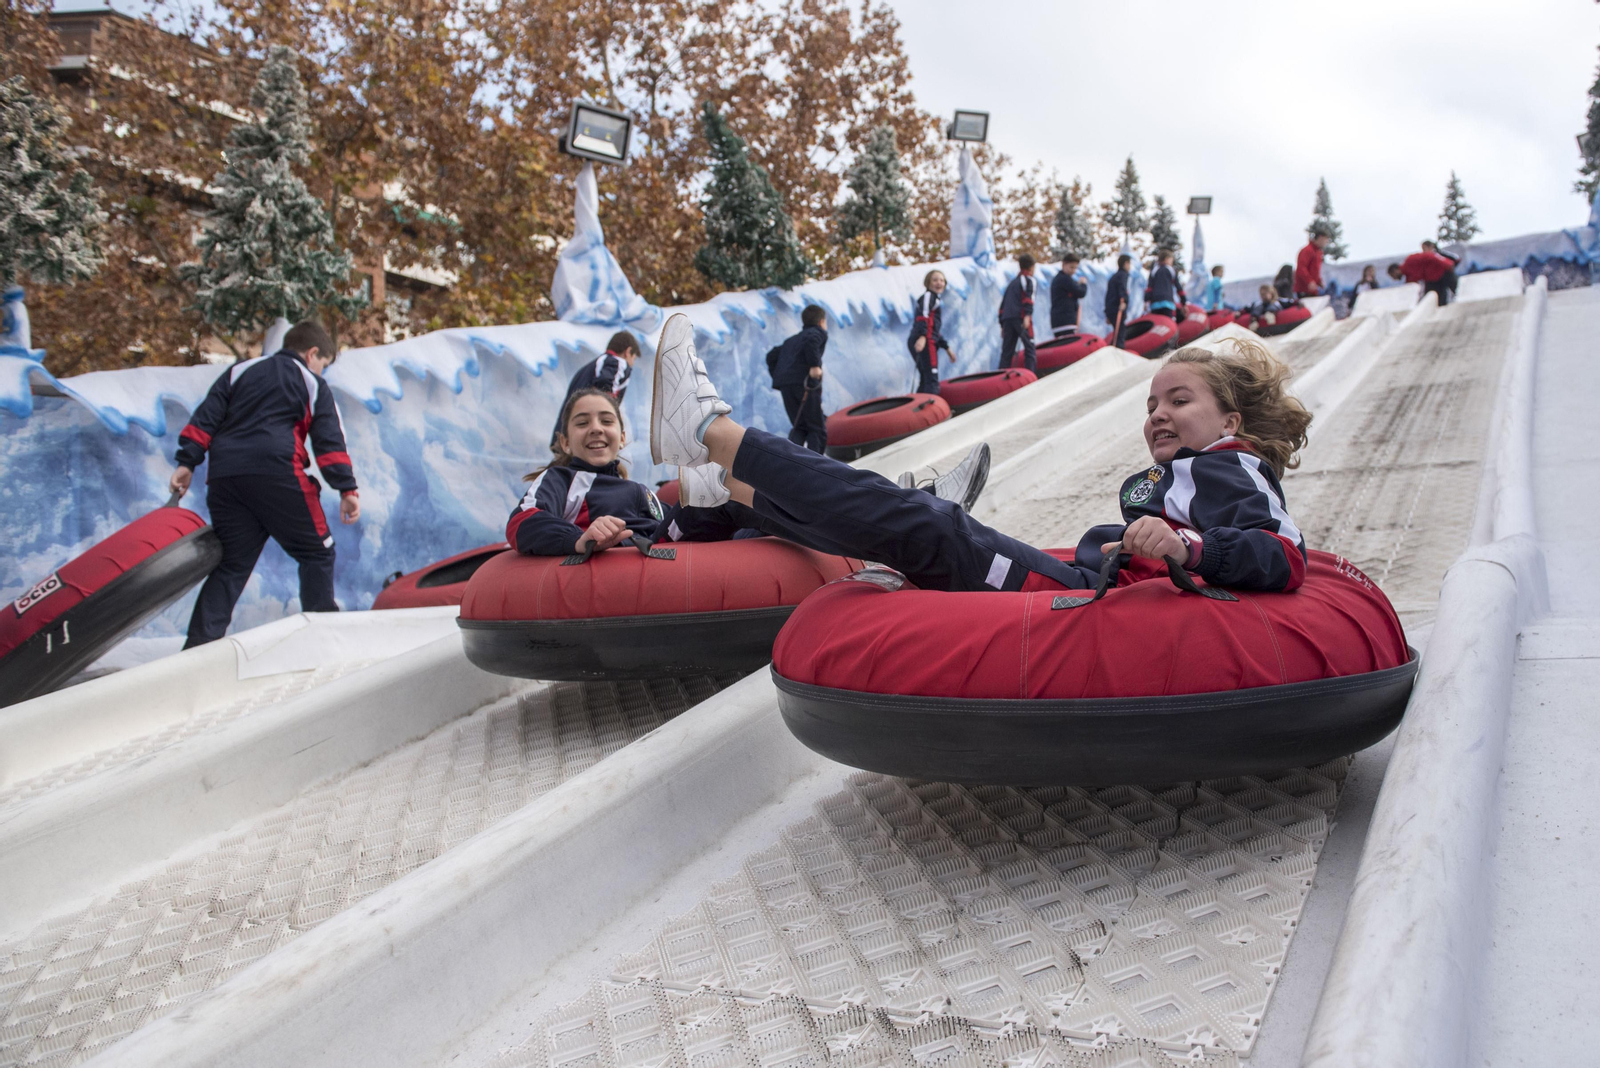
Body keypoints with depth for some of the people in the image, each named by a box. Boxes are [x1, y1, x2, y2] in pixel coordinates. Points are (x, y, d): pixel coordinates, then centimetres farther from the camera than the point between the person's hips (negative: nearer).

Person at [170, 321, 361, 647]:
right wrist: (346, 488, -3)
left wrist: (187, 463, 10)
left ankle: (199, 642, 1)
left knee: (232, 564, 10)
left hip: (225, 476, 5)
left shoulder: (240, 371, 24)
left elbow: (206, 417, 13)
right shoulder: (313, 384, 13)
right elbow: (329, 440, 2)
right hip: (276, 473, -5)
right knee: (316, 553, 7)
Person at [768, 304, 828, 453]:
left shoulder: (792, 340, 30)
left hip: (785, 385, 6)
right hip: (805, 383, -6)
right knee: (817, 429, 1)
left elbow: (771, 356, 22)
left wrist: (779, 378, 20)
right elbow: (811, 339, -17)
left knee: (799, 427, 14)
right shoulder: (819, 333, 9)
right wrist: (815, 365, -18)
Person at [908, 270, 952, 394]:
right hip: (925, 342, -10)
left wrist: (946, 348, 39)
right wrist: (922, 336, -35)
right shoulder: (928, 296, 0)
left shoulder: (935, 299, 30)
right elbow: (923, 317, -20)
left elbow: (936, 330, 35)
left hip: (921, 342, 10)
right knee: (932, 383, -17)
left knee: (925, 382, 13)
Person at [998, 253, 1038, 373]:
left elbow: (1003, 303, 27)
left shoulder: (1011, 282, 29)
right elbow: (1028, 297, -10)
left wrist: (1002, 325, 28)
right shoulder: (1028, 279, 9)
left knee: (1007, 351, 6)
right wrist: (1027, 315, -21)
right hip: (1021, 317, -6)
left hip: (1007, 318, 6)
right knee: (1029, 347, -9)